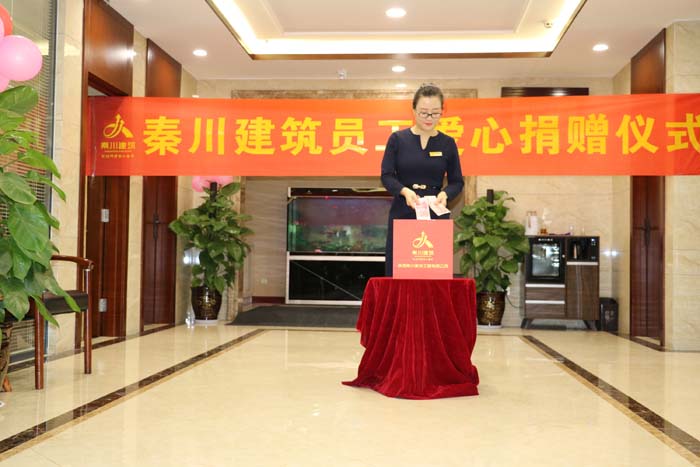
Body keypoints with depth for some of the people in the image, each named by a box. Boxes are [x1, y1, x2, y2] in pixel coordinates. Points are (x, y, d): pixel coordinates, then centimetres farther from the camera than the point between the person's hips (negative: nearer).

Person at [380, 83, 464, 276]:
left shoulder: (447, 143, 5)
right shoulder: (397, 139, 1)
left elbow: (457, 181, 6)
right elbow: (386, 176, -3)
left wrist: (445, 193, -15)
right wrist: (405, 190, -22)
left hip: (436, 217, 1)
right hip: (402, 216, -1)